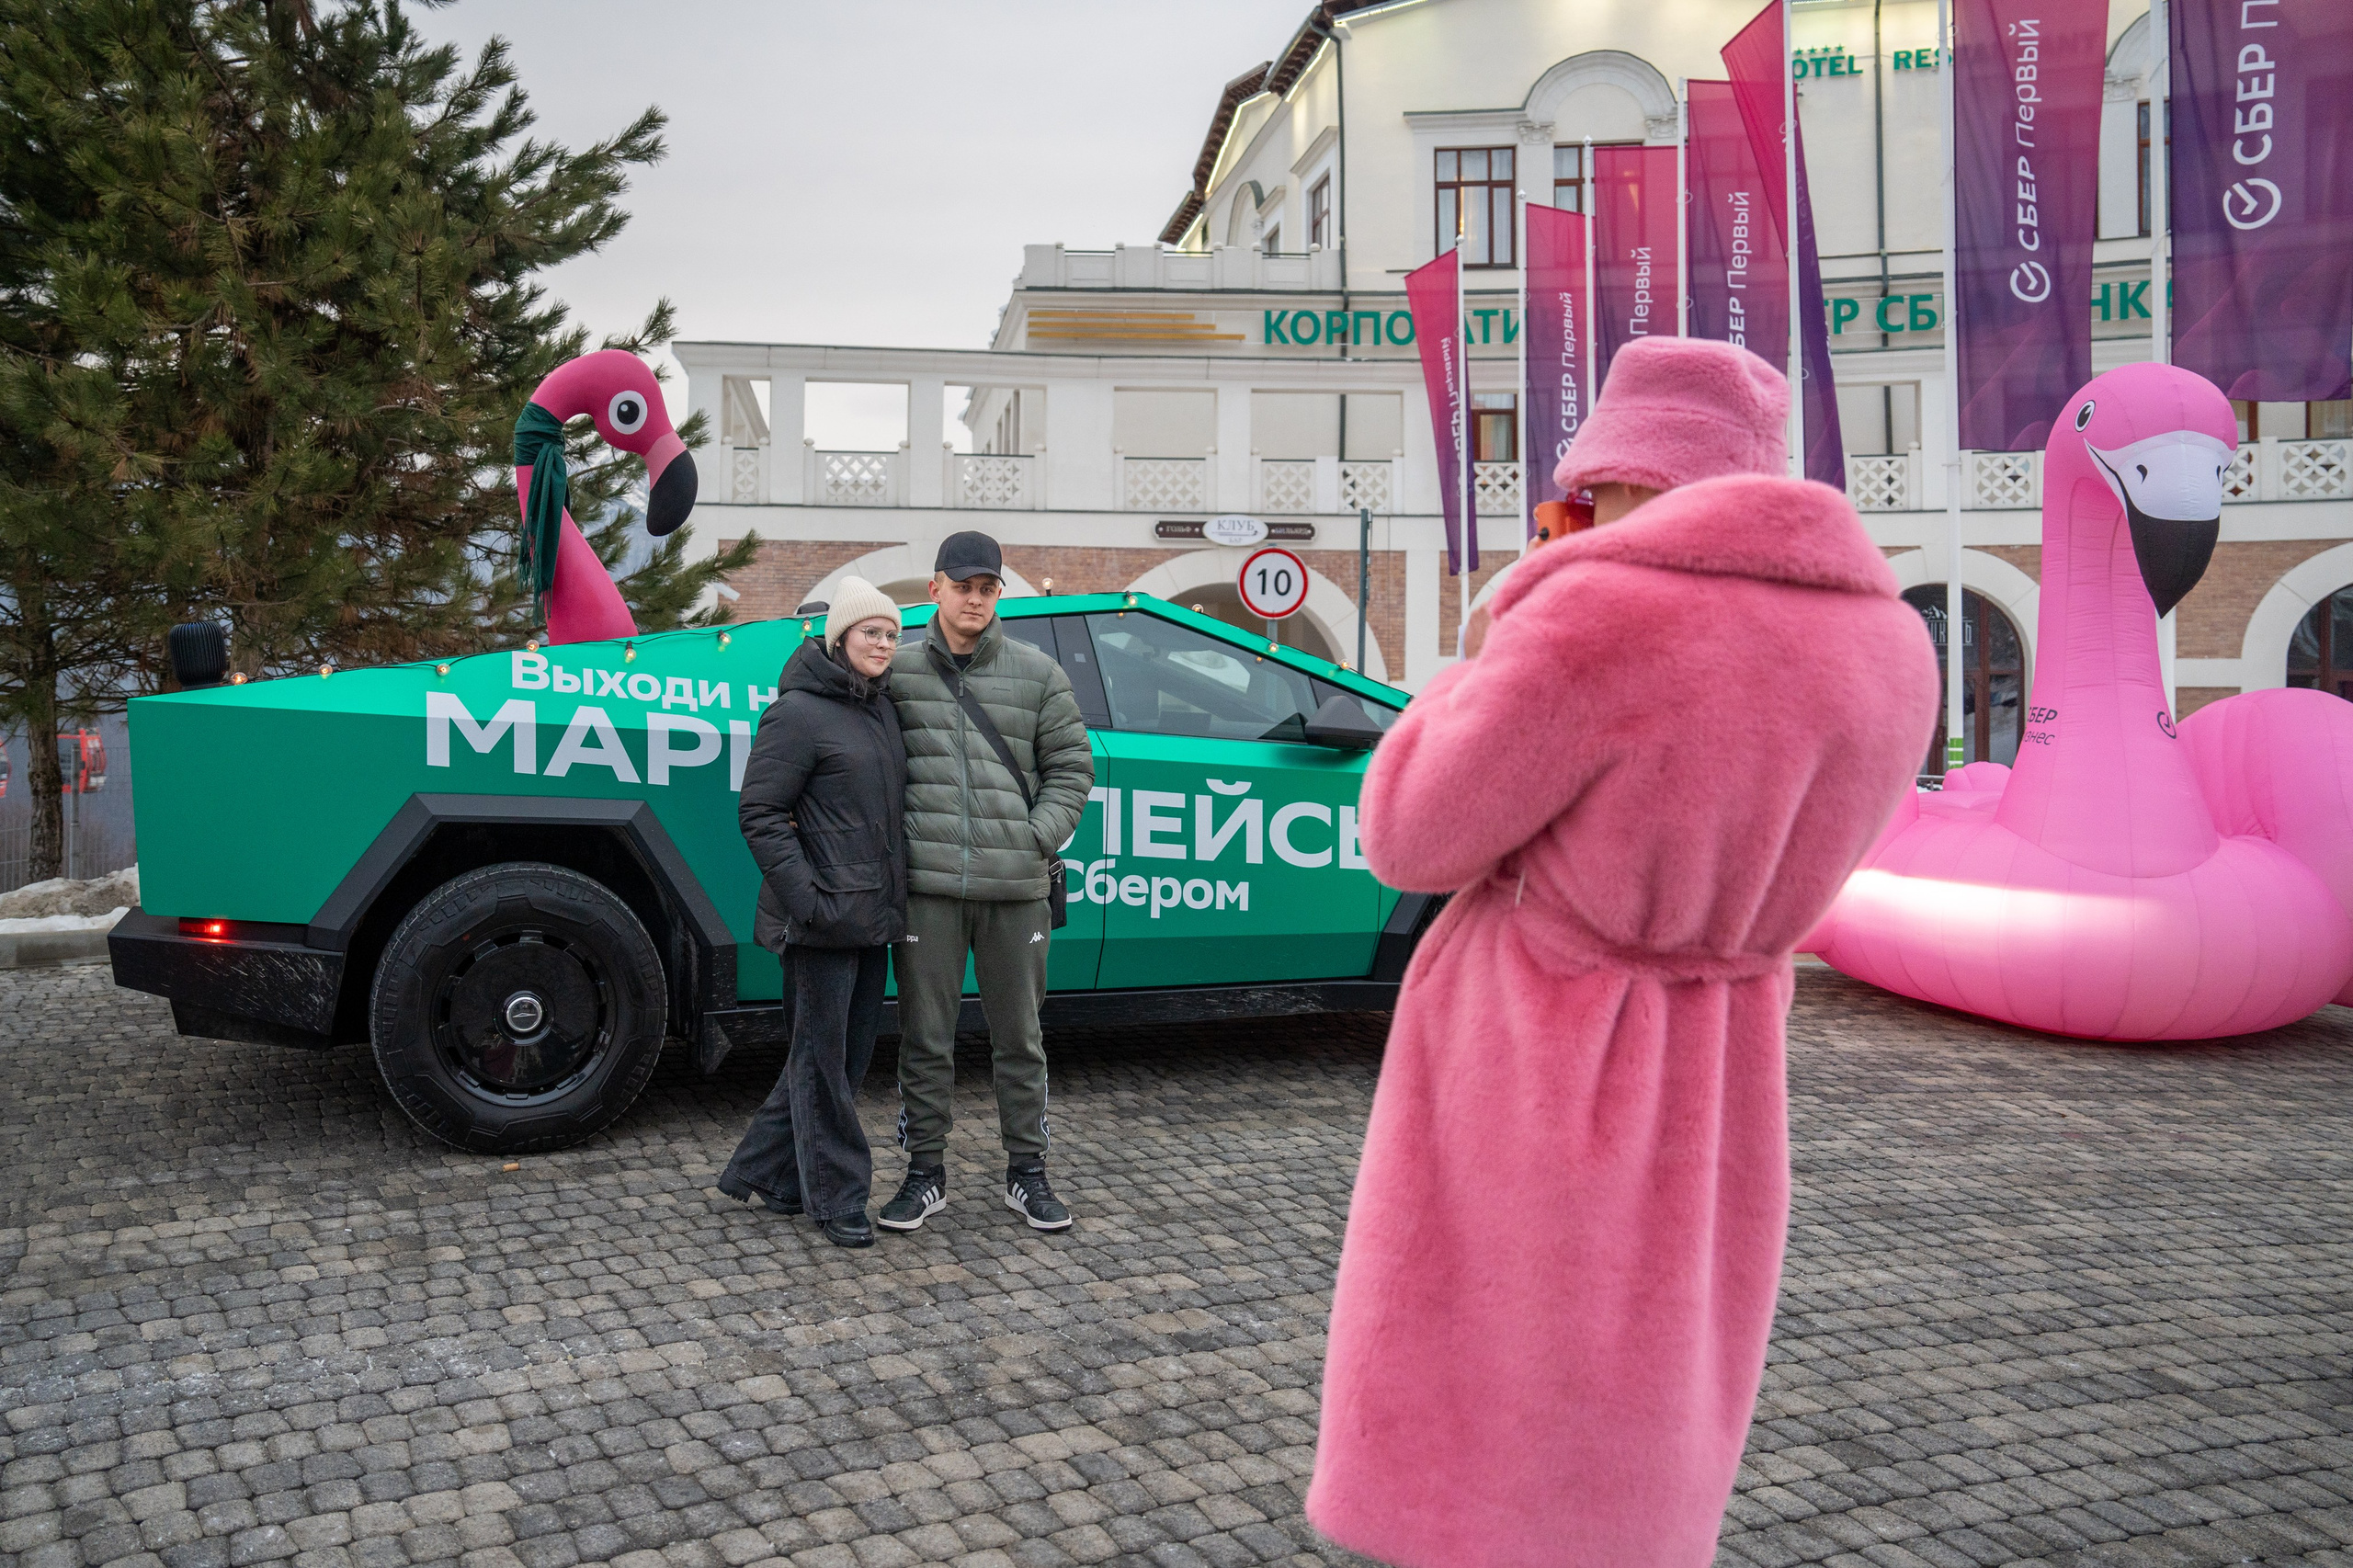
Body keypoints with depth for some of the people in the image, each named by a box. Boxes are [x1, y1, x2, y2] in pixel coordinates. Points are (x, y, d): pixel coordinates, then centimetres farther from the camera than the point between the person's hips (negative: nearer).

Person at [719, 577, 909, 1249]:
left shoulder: (881, 708, 13)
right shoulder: (799, 712, -11)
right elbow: (760, 813, -14)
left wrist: (896, 898, 14)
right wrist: (807, 899, -20)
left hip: (872, 916, 9)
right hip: (823, 918, -8)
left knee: (847, 1053, 15)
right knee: (823, 1056, 3)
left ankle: (765, 1172, 28)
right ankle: (838, 1198, 15)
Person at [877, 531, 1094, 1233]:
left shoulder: (1038, 674, 6)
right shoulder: (897, 671, 5)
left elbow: (1071, 767, 9)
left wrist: (1039, 838, -3)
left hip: (1016, 889, 1)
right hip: (928, 886, 0)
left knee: (1019, 1037, 10)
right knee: (925, 1038, 6)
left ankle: (1027, 1173, 22)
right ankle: (926, 1173, 19)